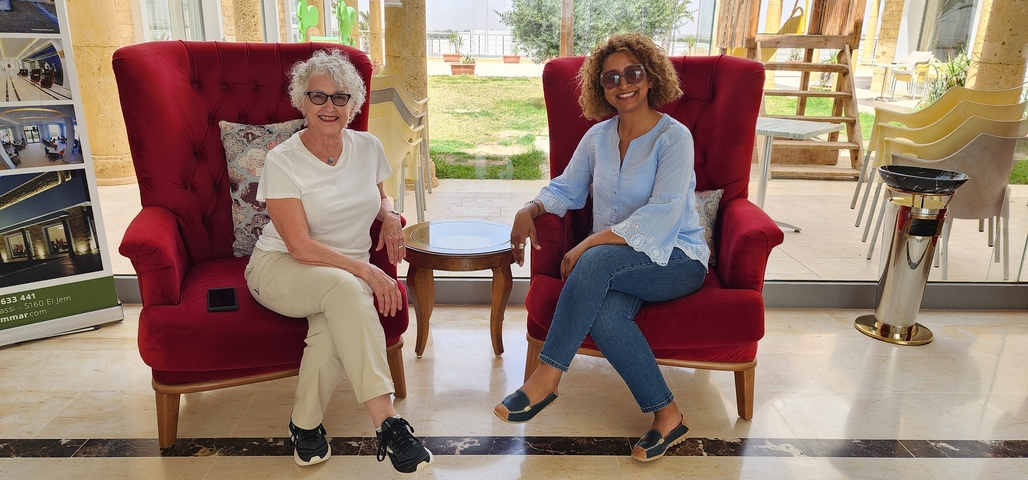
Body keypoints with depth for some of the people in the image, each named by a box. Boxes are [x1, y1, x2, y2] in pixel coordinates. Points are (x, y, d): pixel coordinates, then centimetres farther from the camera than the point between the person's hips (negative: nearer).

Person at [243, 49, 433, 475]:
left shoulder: (368, 147, 3)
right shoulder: (282, 161, -10)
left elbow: (377, 197, 24)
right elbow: (301, 247, -17)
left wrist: (389, 215, -1)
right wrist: (366, 270, -26)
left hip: (350, 273, 4)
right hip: (279, 269, -3)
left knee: (334, 321, -34)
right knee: (344, 286, -38)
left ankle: (305, 424, -14)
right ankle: (386, 423, -39)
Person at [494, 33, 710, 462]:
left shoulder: (673, 137, -9)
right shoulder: (598, 137, 10)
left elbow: (662, 215, -21)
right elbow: (567, 188, 18)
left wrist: (588, 245, -26)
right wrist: (531, 209, -5)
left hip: (676, 260, -4)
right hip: (619, 265, 4)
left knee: (598, 261, -35)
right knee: (603, 316, -31)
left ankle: (547, 377, -25)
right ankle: (667, 415, -16)